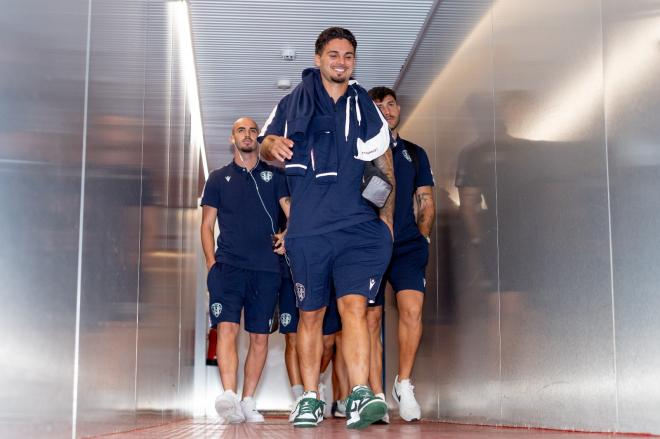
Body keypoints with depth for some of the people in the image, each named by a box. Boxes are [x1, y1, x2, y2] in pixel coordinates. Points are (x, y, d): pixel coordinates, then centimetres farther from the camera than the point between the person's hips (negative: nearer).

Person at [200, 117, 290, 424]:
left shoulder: (274, 175, 14)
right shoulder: (219, 178, 14)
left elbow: (292, 212, 7)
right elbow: (207, 225, 13)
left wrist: (288, 236, -14)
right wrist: (211, 262, -1)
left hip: (266, 268, 1)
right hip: (228, 265, -1)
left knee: (260, 337, 2)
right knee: (227, 328, -18)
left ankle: (248, 401, 10)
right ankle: (228, 395, -31)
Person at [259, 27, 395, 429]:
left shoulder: (364, 106, 14)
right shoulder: (294, 103, 13)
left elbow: (386, 166, 18)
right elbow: (266, 145, 16)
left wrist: (387, 217, 8)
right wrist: (272, 144, -10)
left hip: (359, 226, -1)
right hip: (308, 229, 1)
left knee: (354, 306, -15)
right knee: (311, 315, 6)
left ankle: (360, 398, -23)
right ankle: (310, 399, 14)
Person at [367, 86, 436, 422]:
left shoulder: (414, 153, 19)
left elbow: (427, 203, 20)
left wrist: (423, 236, 6)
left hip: (408, 244, 2)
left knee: (412, 308, -19)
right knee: (372, 318, -2)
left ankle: (403, 383, -5)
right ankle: (377, 396, 4)